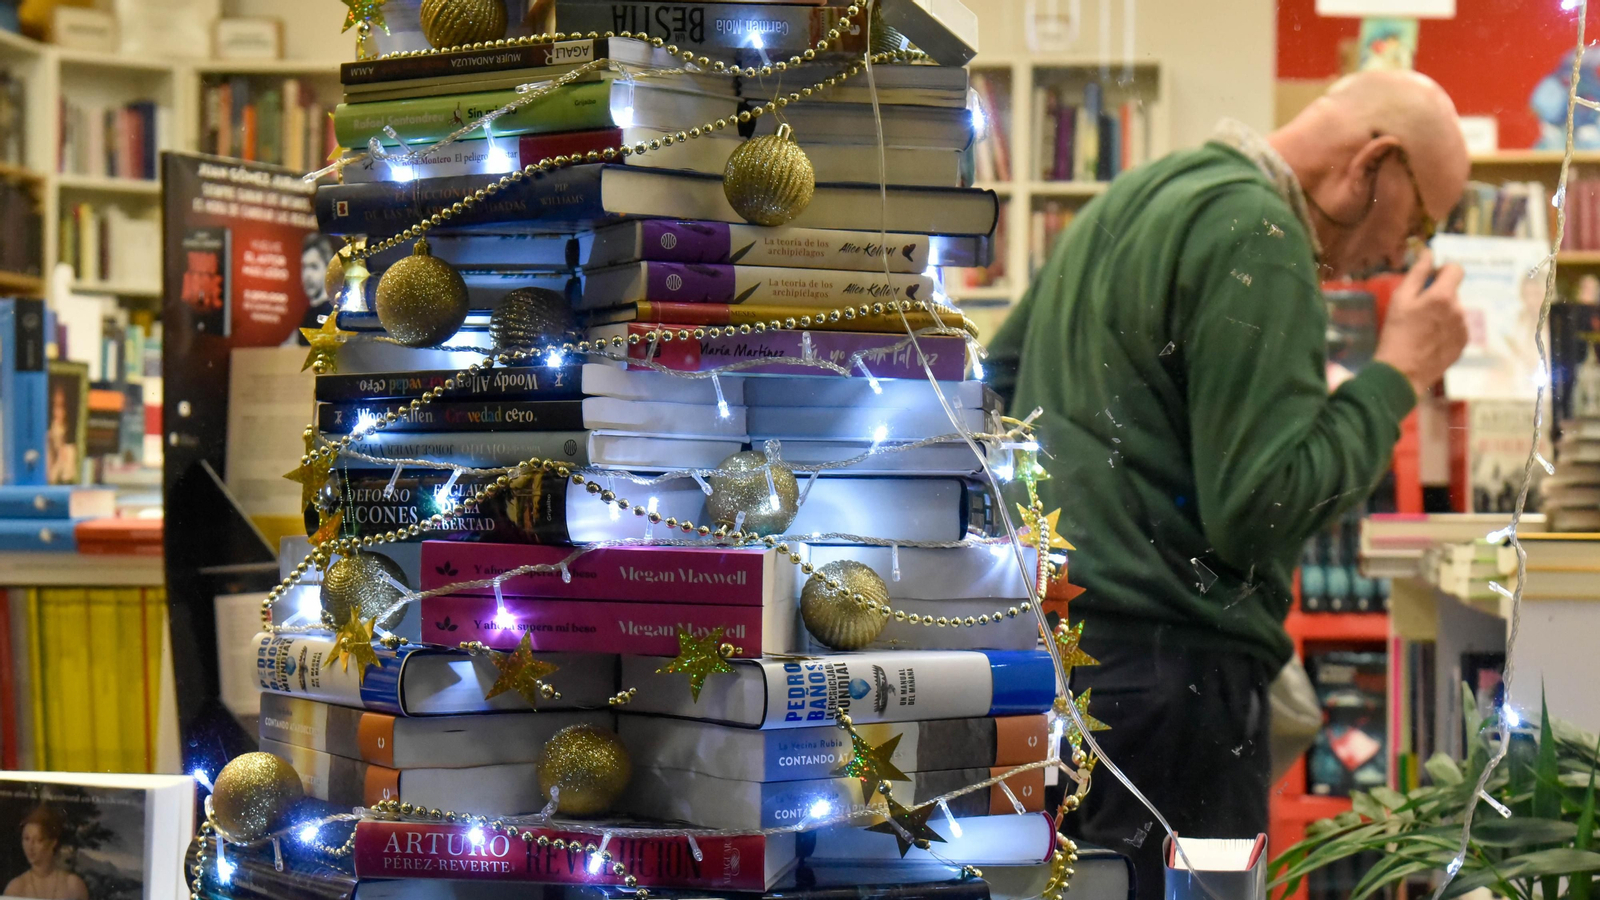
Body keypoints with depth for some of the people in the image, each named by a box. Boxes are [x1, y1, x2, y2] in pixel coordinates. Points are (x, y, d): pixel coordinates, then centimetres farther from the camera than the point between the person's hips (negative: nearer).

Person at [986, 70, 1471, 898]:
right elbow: (1258, 508, -19)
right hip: (1161, 665, -10)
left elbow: (1001, 374, 28)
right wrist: (1397, 376, -9)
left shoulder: (1133, 196, 17)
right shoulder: (1258, 239, -15)